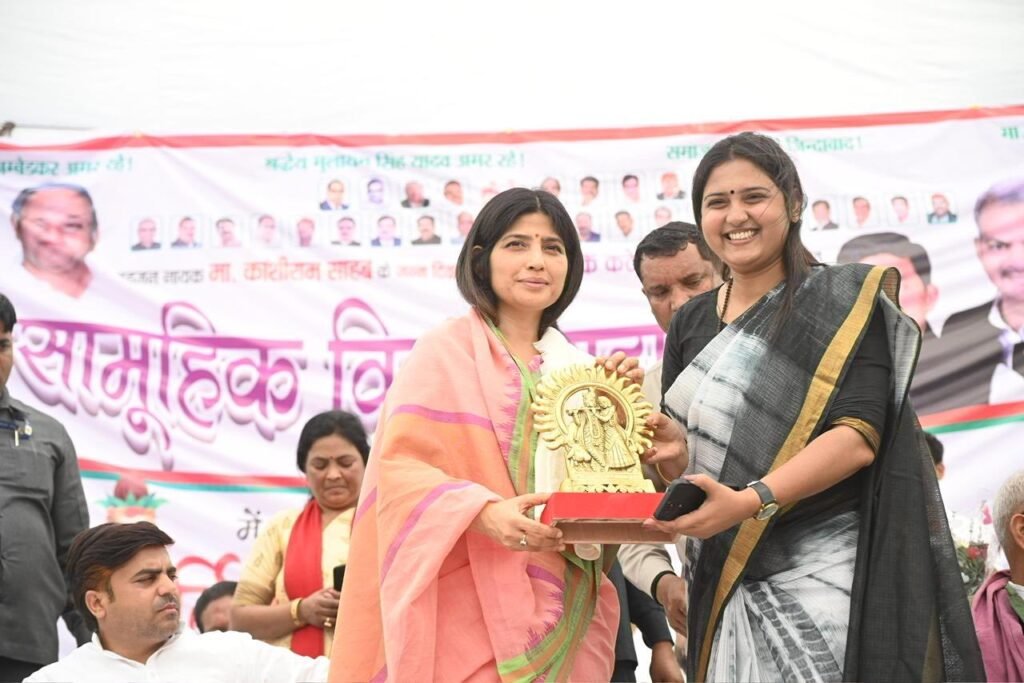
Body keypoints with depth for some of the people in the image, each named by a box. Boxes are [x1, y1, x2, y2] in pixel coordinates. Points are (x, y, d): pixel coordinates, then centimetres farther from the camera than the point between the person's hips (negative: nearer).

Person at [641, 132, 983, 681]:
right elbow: (686, 465, 14)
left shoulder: (844, 301, -3)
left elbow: (858, 436, -15)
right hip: (723, 583, 5)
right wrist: (673, 451, -10)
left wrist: (750, 502, -27)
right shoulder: (690, 324, 12)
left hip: (818, 570, -5)